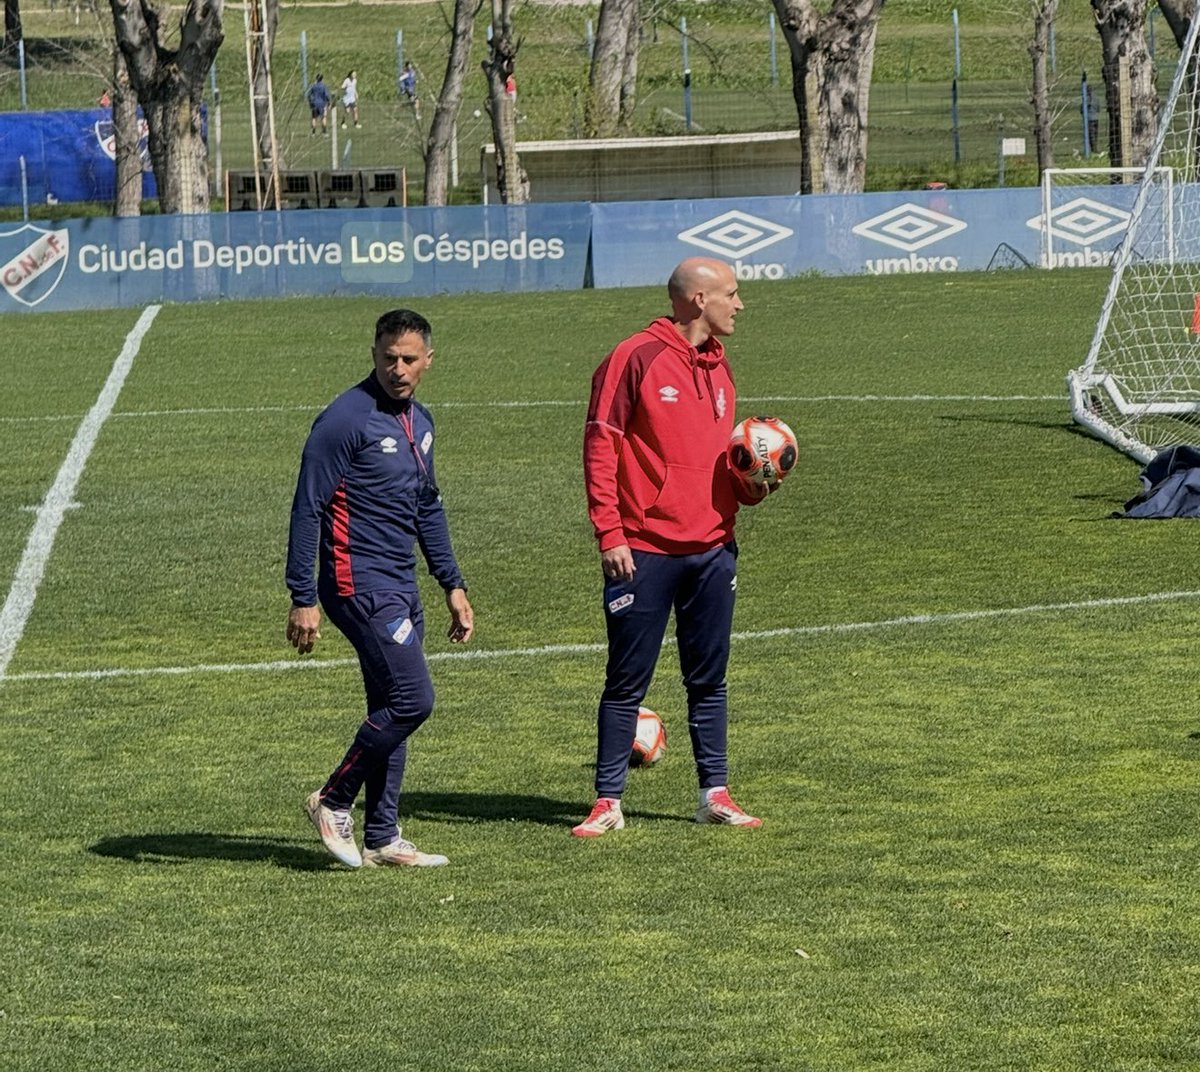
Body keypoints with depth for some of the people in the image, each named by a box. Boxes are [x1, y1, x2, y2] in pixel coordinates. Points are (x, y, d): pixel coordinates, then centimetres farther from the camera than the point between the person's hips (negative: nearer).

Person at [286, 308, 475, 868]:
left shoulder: (418, 422, 13)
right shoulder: (346, 419, -13)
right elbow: (308, 509, -13)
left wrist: (452, 585, 22)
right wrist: (303, 599, -17)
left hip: (400, 588, 9)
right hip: (360, 584, -9)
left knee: (391, 710, 9)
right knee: (412, 699, -13)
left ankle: (382, 838, 14)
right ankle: (334, 801, 0)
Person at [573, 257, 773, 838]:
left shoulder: (717, 368, 14)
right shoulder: (637, 358, -8)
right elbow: (600, 447, -10)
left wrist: (752, 485, 1)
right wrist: (610, 534, -15)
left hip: (712, 549, 6)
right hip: (644, 551, -6)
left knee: (709, 678, 10)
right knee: (627, 680, 0)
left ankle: (715, 794, 16)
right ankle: (608, 801, 5)